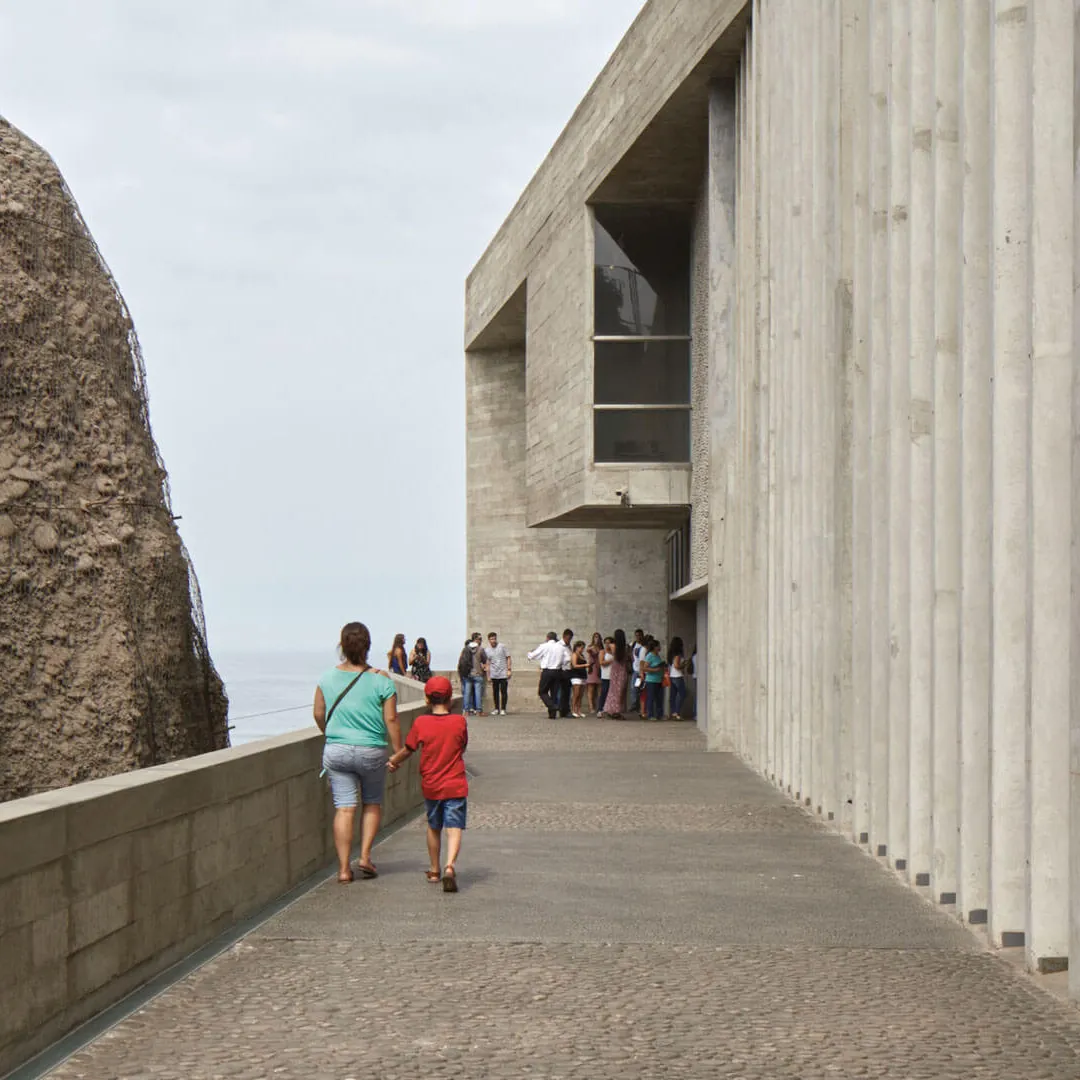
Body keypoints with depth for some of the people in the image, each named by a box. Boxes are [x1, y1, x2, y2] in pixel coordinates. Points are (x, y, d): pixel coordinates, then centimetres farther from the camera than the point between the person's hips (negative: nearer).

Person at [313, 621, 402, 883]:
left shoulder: (327, 679, -1)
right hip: (372, 752, -1)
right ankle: (365, 856, 10)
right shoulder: (381, 681, -8)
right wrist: (398, 752, 0)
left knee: (344, 808, 3)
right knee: (372, 804, 18)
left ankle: (344, 868, 0)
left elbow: (318, 714, 6)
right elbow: (391, 720, -9)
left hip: (336, 751, 1)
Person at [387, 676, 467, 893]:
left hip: (430, 786, 2)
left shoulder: (420, 723, -6)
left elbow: (408, 750, 5)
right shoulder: (459, 722, -6)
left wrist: (393, 761, 25)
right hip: (455, 785, -2)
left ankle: (434, 870, 30)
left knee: (433, 827, 20)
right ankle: (450, 865, -28)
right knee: (454, 828, -6)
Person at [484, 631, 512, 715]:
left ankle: (503, 709, 5)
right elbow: (487, 664, 9)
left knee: (503, 692, -2)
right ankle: (496, 709, 17)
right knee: (495, 692, 7)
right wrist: (488, 676, 5)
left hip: (503, 674, -3)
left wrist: (509, 669, -7)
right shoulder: (487, 650, 6)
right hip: (494, 675, 3)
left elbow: (508, 658, 1)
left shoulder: (502, 647, -1)